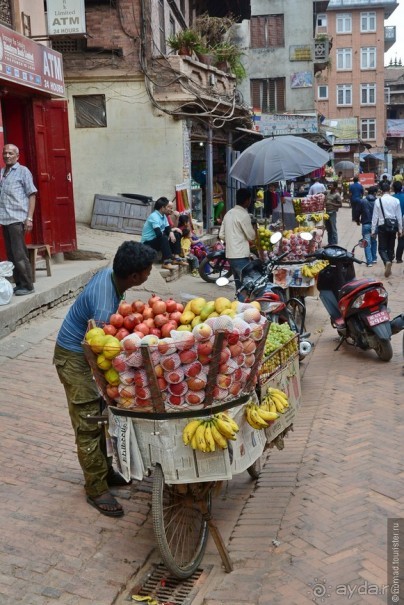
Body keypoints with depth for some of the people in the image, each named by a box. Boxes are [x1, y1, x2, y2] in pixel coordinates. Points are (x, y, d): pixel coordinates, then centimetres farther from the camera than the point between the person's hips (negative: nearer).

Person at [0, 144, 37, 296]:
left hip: (17, 219, -6)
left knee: (19, 254, -6)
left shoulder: (23, 171, 0)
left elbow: (32, 196, -3)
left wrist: (29, 218, -10)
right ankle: (18, 284, 17)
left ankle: (27, 285, 2)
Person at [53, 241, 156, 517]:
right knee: (88, 424, -2)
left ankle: (105, 470, 32)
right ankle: (96, 489, 9)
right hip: (74, 358, -9)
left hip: (90, 349, 9)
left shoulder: (109, 274, -9)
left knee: (103, 414, 17)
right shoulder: (104, 306, -36)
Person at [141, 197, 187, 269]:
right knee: (164, 238, -34)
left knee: (176, 235, 4)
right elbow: (159, 234, -32)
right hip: (148, 243, -9)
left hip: (158, 240, 9)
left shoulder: (164, 216, 6)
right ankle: (167, 262, -37)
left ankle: (176, 258, -8)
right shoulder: (154, 216, -22)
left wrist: (171, 232, -16)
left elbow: (168, 229, 8)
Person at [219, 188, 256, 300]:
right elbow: (251, 236, -8)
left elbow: (221, 235, 13)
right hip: (241, 256, -8)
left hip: (230, 255, 8)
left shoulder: (228, 213, 11)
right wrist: (254, 228, 10)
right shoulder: (243, 215, -13)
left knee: (239, 285, 15)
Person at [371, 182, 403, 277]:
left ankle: (387, 262, -26)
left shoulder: (378, 201, -7)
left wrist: (373, 231, 2)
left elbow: (375, 217, -4)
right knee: (391, 248, 13)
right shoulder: (396, 201, -2)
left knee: (382, 248, 3)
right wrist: (400, 229, 11)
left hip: (382, 226, -2)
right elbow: (399, 216, 2)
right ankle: (388, 269, 17)